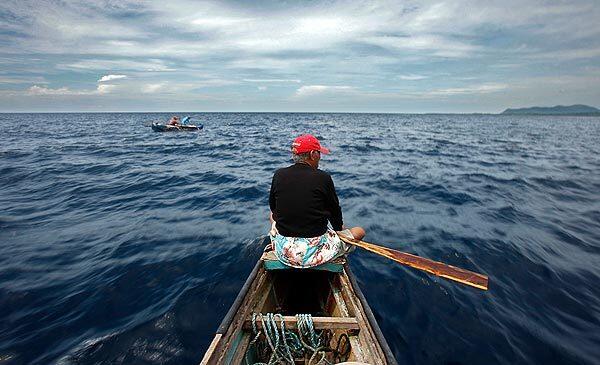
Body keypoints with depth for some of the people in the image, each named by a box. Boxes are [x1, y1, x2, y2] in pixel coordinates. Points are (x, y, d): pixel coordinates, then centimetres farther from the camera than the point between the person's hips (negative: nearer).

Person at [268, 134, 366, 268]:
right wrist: (340, 228, 21)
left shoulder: (278, 175, -5)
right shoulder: (323, 178, -14)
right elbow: (335, 213, -1)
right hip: (315, 253, -3)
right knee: (360, 231, 17)